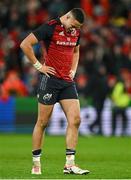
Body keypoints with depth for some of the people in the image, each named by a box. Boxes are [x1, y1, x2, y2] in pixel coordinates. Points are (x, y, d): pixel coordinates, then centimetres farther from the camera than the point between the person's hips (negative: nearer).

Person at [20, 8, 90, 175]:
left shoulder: (76, 31, 9)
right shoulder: (50, 27, -12)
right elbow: (25, 44, -15)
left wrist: (73, 70, 13)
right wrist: (38, 66, -13)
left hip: (67, 81, 6)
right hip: (50, 79, -6)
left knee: (75, 120, -4)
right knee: (42, 122, 1)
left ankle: (69, 164, -2)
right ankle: (36, 165, 10)